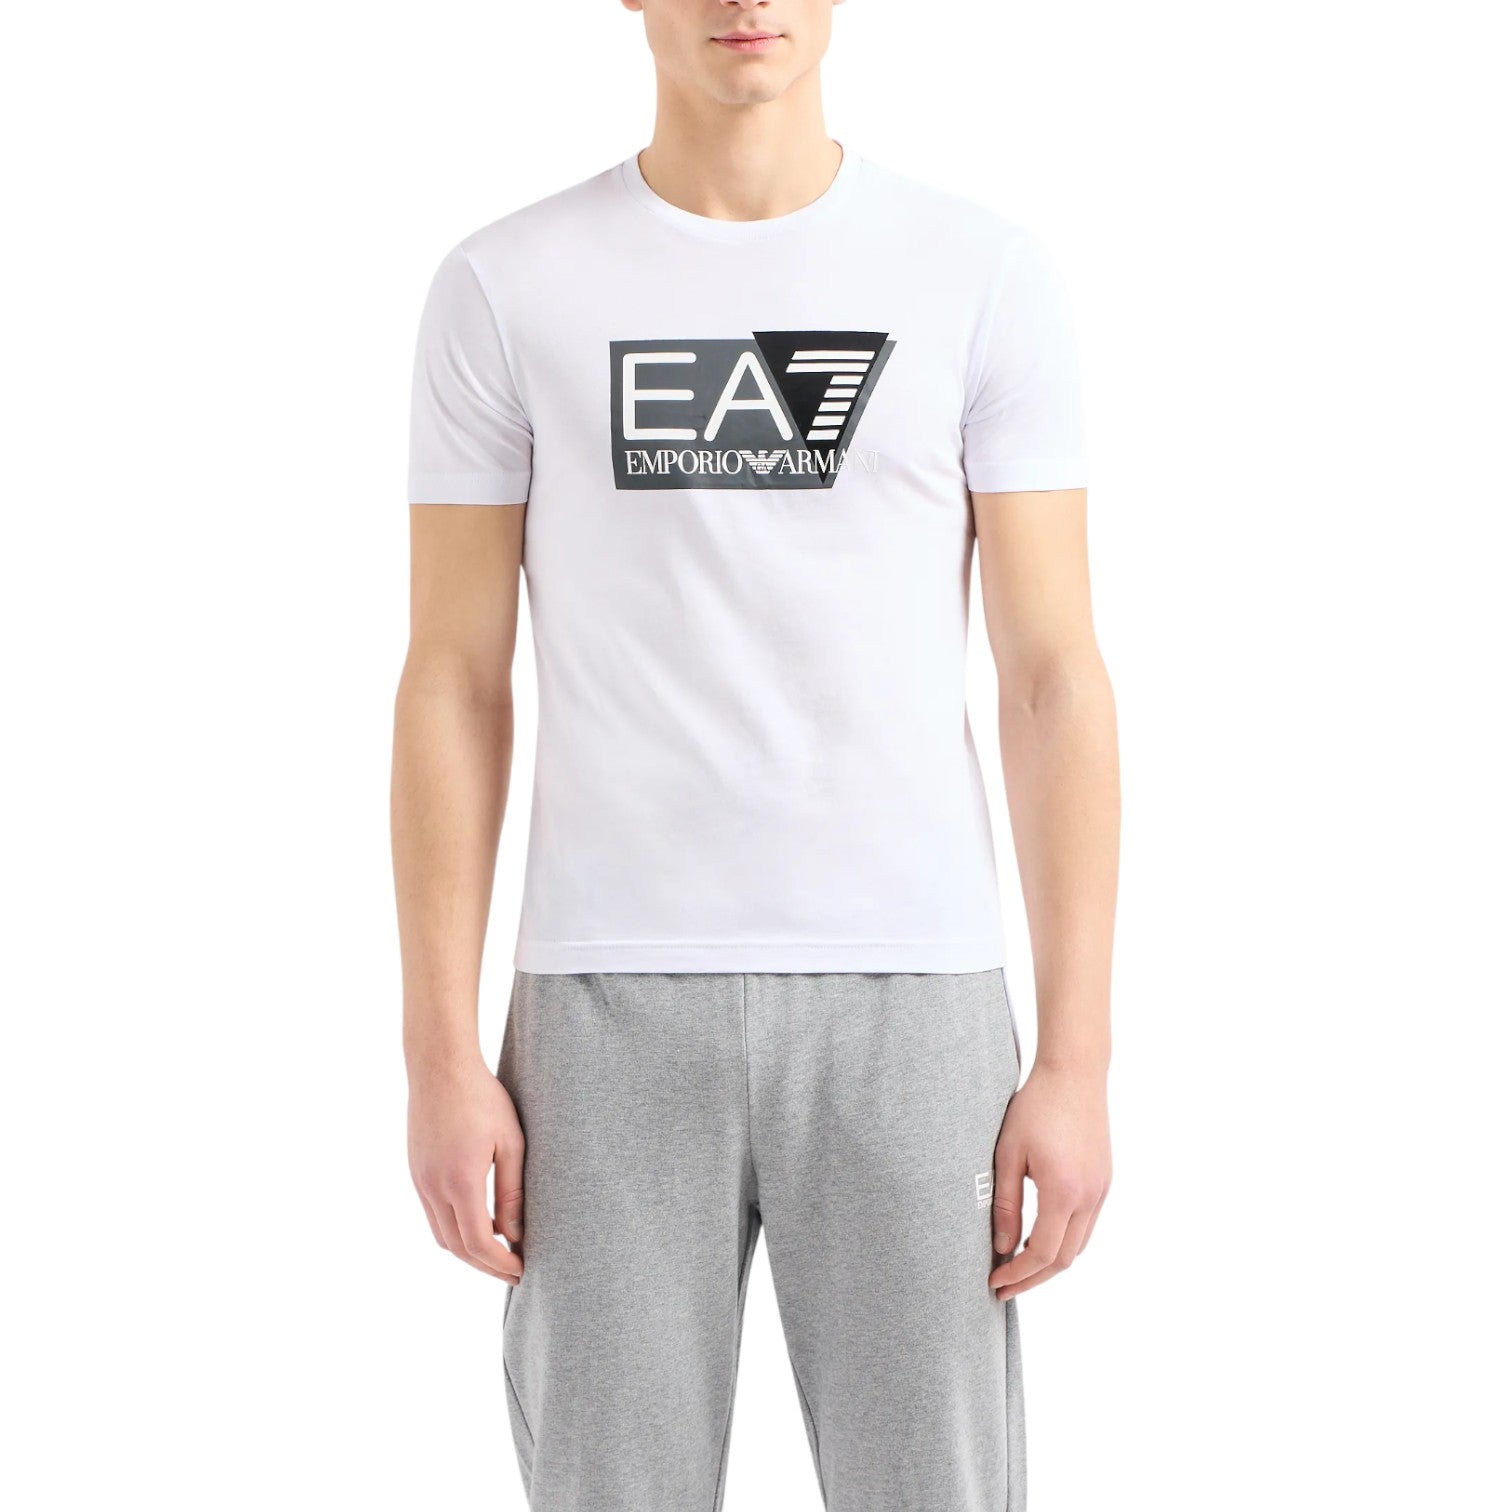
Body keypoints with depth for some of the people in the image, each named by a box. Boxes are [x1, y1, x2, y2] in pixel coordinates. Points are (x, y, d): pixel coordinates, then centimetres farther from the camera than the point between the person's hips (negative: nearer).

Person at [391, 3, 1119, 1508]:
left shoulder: (985, 275, 1)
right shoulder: (506, 288, 2)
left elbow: (1054, 677, -1)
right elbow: (453, 684, 2)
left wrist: (1077, 1062, -6)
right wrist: (441, 1057, -4)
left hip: (908, 999, 0)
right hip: (613, 1004, 0)